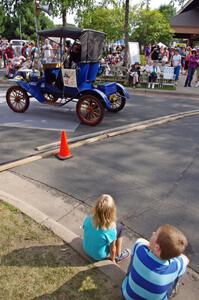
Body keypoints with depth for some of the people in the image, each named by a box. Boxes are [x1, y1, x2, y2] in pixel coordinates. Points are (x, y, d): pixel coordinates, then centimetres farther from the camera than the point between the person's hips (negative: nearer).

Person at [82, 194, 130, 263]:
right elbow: (112, 249, -18)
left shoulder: (88, 219, -23)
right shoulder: (111, 229, -33)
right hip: (100, 256, -4)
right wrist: (113, 260, 3)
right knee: (120, 227, 4)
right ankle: (118, 256, 19)